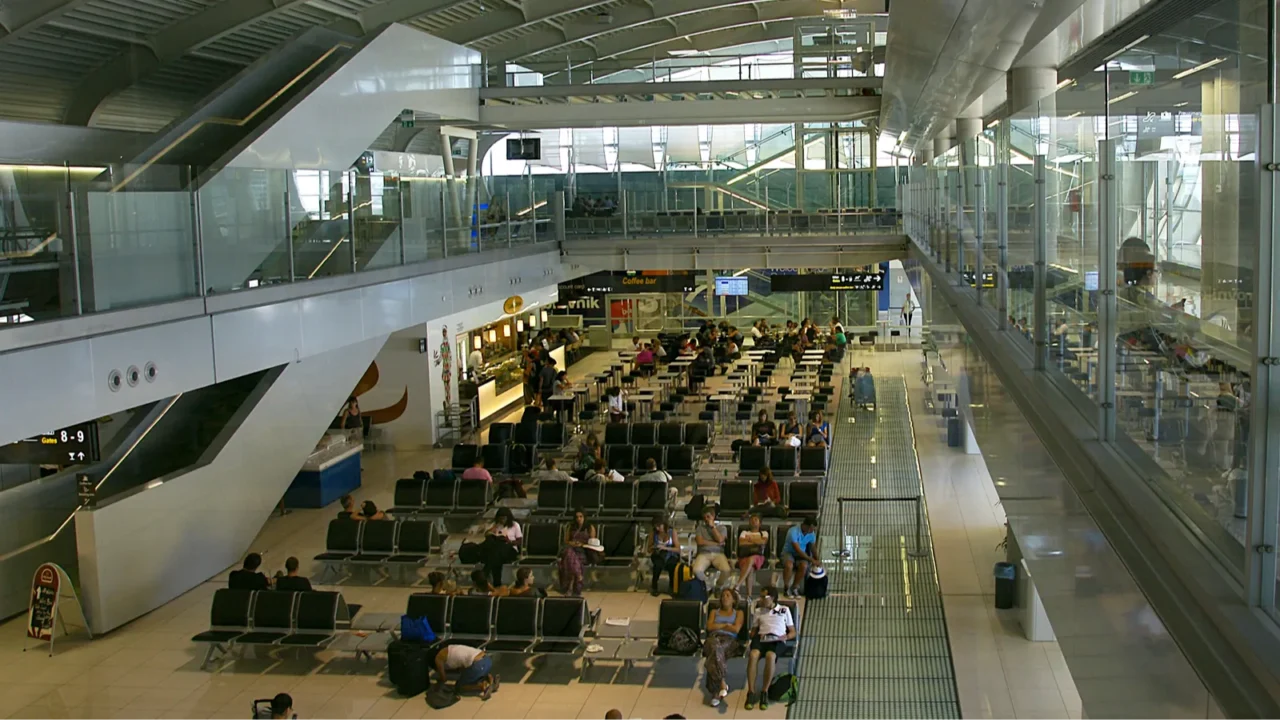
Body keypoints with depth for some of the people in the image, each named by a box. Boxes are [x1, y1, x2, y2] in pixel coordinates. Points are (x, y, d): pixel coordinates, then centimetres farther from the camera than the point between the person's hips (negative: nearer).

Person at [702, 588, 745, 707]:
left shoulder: (739, 613, 24)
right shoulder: (714, 612, 32)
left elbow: (736, 629, 5)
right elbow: (710, 627, 12)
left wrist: (719, 626, 8)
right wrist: (726, 625, 7)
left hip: (729, 640, -2)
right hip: (713, 638, 2)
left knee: (715, 654, -41)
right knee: (715, 647, -42)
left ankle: (716, 692, -46)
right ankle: (722, 682, -51)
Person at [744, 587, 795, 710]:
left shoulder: (784, 610, 22)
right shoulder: (758, 610, 28)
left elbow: (793, 633, 19)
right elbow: (753, 631, 25)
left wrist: (785, 637, -4)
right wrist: (755, 636, 1)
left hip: (777, 640, -2)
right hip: (761, 638, 2)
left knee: (770, 656, -39)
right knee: (753, 655, -36)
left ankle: (764, 692, -30)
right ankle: (751, 692, -34)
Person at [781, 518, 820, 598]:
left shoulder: (812, 533, -7)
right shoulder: (793, 532, -27)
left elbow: (813, 547, 10)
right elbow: (798, 550, -28)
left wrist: (817, 560, -3)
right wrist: (812, 560, -27)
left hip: (801, 554, 4)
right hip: (789, 552, -4)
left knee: (804, 566, -31)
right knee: (789, 565, -38)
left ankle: (794, 588, -10)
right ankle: (786, 588, -13)